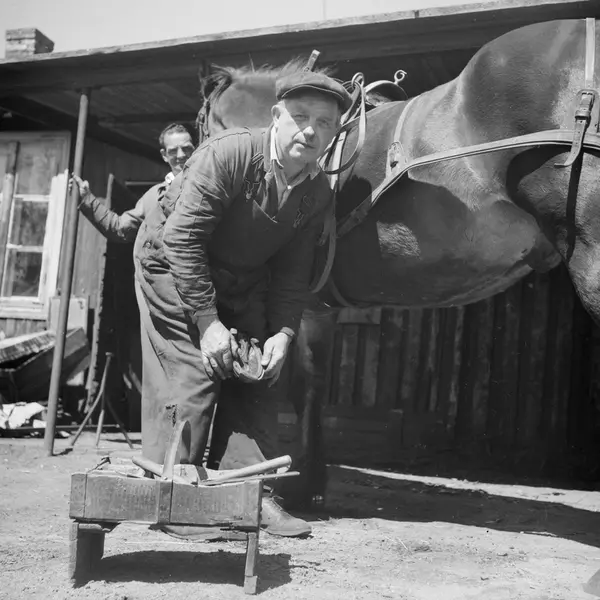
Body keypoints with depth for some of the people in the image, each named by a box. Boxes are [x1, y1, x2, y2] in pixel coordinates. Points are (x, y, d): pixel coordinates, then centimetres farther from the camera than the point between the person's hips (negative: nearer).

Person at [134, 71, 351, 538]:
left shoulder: (319, 192, -9)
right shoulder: (229, 154, -27)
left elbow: (293, 273, -2)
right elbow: (182, 238, -29)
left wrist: (283, 333, -16)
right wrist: (208, 322, -28)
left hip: (242, 280, 6)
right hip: (172, 261, -6)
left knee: (258, 379, 2)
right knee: (191, 374, -12)